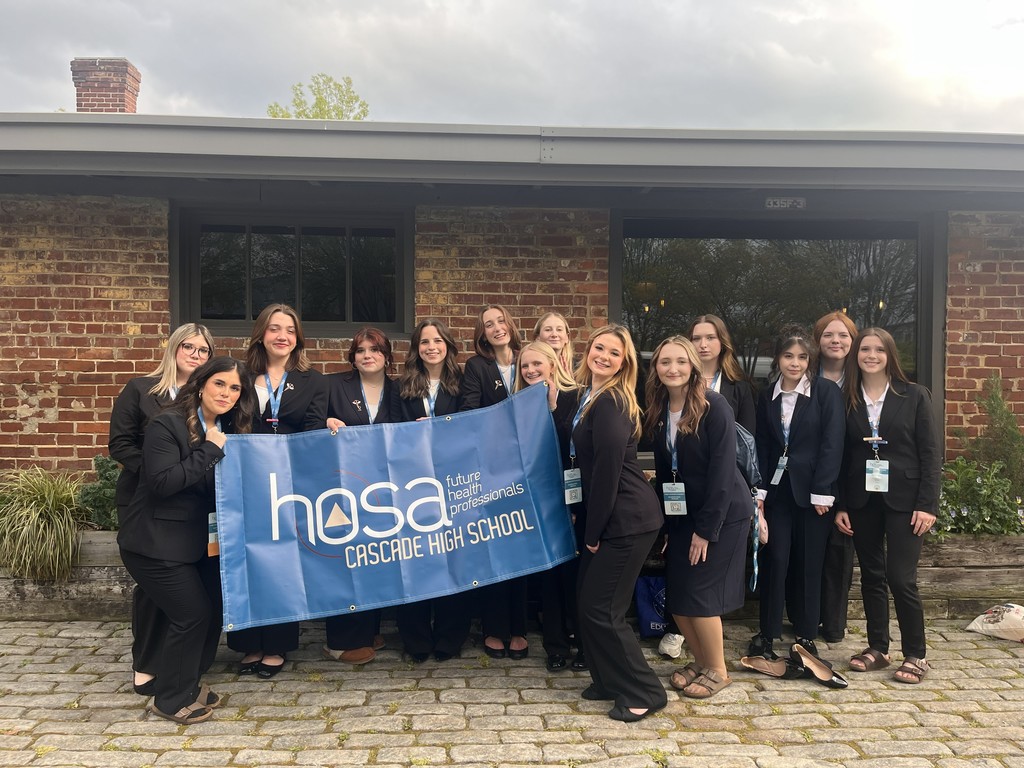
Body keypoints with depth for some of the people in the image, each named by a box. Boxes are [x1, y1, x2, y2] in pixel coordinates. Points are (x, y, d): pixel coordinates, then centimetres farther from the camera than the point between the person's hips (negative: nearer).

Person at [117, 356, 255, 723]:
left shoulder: (230, 431, 6)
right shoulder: (167, 425, -17)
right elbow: (161, 482, -28)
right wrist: (209, 450, -25)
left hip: (199, 540, 8)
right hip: (156, 542, -8)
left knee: (213, 609, 9)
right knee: (192, 613, -7)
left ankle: (186, 683, 30)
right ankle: (170, 699, 13)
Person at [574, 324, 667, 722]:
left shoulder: (610, 402, -18)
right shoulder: (589, 396, 11)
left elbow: (607, 469, -20)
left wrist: (593, 531, -13)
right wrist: (590, 527, 13)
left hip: (627, 520, -9)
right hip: (609, 519, 9)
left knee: (601, 608, -2)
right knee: (587, 600, 14)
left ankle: (644, 692, 12)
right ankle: (609, 681, 29)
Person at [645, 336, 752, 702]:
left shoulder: (715, 407, -17)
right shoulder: (659, 410, 1)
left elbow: (722, 471, -19)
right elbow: (662, 467, 7)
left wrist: (706, 529, -19)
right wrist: (664, 518, 4)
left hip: (721, 513, -6)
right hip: (682, 513, 6)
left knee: (698, 593, -4)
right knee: (675, 595, 6)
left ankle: (717, 671, 17)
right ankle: (700, 661, 27)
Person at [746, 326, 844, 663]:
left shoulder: (826, 392, -3)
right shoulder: (767, 397, 8)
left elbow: (832, 444, -7)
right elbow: (761, 448, 7)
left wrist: (821, 492, -12)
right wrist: (759, 491, -1)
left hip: (813, 491, -2)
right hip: (777, 490, 2)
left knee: (808, 564, 5)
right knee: (774, 560, 0)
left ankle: (807, 636, 18)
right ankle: (767, 633, 11)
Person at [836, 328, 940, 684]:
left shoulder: (914, 396, -1)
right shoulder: (846, 400, 4)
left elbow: (930, 454, -2)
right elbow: (841, 455, 6)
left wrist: (927, 504, -9)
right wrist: (840, 505, 2)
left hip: (902, 499, -3)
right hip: (862, 500, 3)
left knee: (900, 577, -5)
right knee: (871, 575, 10)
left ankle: (915, 655, 10)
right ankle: (877, 648, 22)